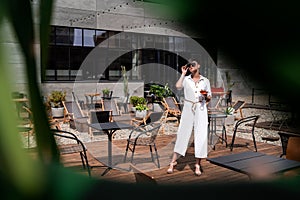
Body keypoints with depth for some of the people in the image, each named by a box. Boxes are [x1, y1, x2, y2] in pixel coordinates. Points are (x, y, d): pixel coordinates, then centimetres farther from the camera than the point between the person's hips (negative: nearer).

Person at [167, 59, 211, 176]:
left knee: (201, 136, -2)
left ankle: (197, 165, 8)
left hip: (201, 109, 1)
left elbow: (209, 99, 13)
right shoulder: (186, 79, 7)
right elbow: (178, 86, -14)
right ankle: (173, 162, 10)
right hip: (188, 108, -1)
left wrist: (206, 95, -9)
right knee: (182, 134, 0)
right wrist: (183, 74, -3)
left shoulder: (205, 81, 10)